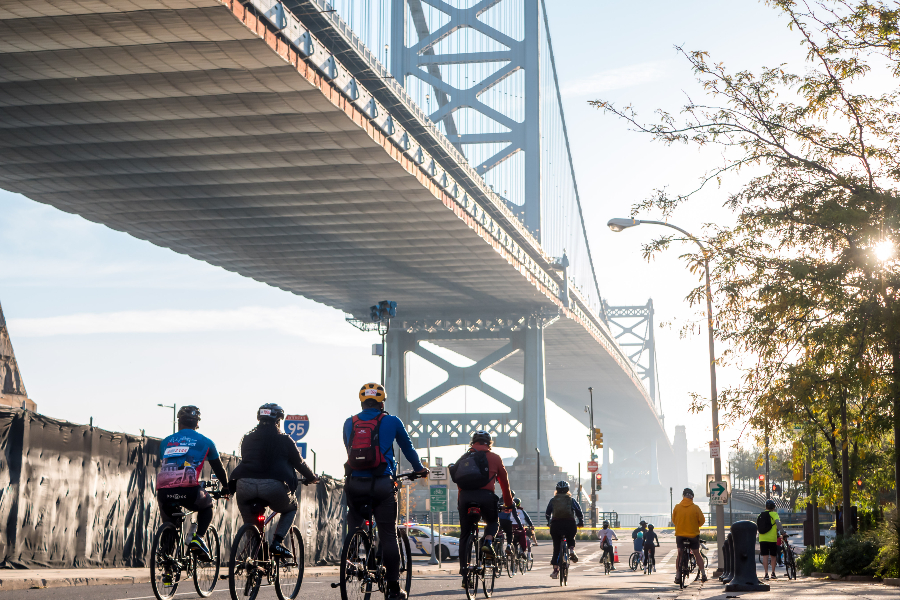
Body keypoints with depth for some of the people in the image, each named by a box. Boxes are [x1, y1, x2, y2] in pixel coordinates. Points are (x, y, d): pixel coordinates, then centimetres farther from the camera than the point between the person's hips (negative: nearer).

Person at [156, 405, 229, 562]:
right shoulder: (204, 441, 18)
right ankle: (198, 538, 8)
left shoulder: (166, 442, 25)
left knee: (168, 522, 32)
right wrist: (226, 487, 46)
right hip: (188, 491, -3)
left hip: (163, 492, 3)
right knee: (207, 505, 30)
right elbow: (218, 467, 29)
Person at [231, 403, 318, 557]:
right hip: (274, 486, -2)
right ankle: (277, 542, 8)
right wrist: (312, 478, 39)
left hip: (245, 484, 2)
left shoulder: (247, 439, 20)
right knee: (291, 508, 26)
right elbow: (299, 463, 21)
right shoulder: (284, 440, 13)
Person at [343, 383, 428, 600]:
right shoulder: (392, 422, 4)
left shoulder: (349, 423, 11)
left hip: (354, 484, 3)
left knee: (353, 533, 17)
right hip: (382, 484, -2)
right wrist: (420, 468, 34)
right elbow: (408, 448, 16)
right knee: (388, 536, 2)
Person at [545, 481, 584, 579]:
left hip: (556, 524, 1)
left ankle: (555, 570, 4)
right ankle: (572, 550, 0)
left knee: (556, 548, 9)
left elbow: (547, 514, 14)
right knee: (571, 539, 30)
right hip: (569, 523, 0)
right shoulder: (571, 500, 12)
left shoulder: (553, 500, 15)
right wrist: (581, 522, 20)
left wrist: (550, 522, 31)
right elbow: (579, 512, 6)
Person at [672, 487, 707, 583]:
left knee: (680, 555, 8)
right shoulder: (695, 508, -10)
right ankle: (703, 574, 13)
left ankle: (677, 576, 3)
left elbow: (673, 520, 6)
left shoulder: (677, 507, -6)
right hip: (693, 534, -1)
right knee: (697, 554, 12)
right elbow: (702, 520, -4)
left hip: (680, 534, 1)